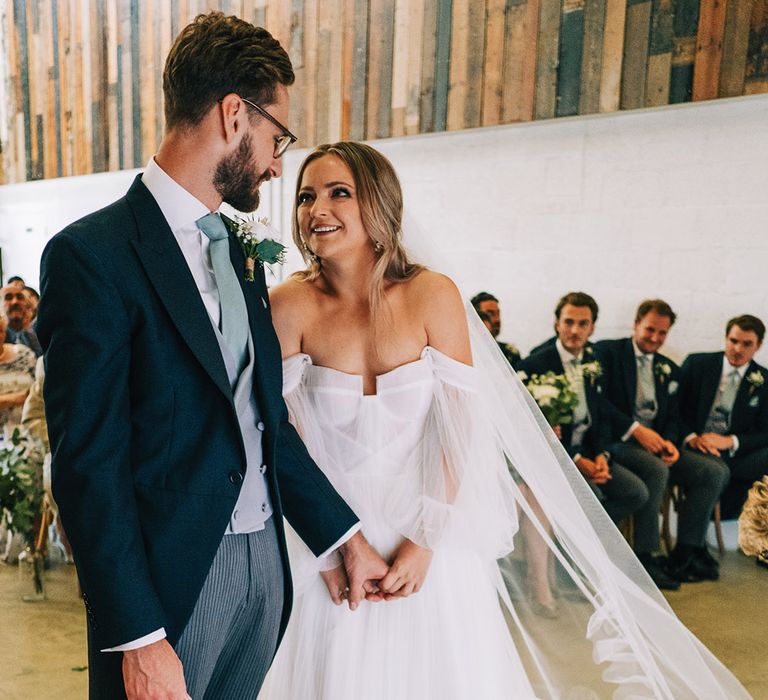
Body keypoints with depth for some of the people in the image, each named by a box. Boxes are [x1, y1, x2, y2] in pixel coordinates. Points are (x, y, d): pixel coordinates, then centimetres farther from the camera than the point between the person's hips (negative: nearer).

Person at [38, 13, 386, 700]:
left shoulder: (239, 253, 10)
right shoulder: (92, 255, -13)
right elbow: (88, 462, -16)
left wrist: (346, 536, 10)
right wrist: (138, 639, -16)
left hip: (265, 560, 7)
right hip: (171, 583, -6)